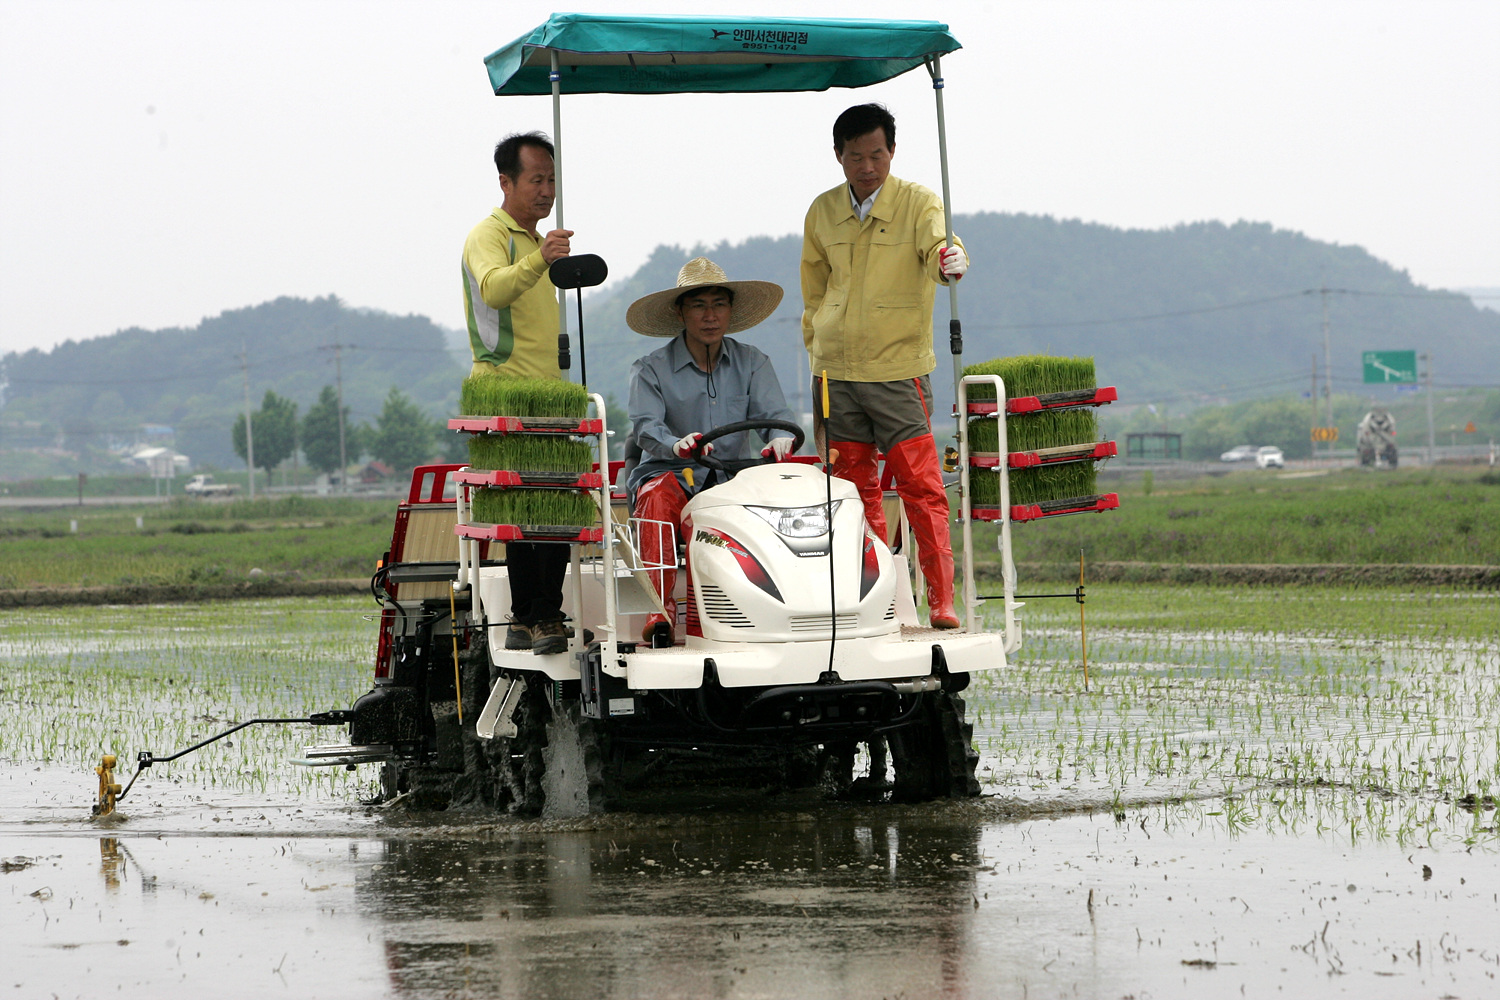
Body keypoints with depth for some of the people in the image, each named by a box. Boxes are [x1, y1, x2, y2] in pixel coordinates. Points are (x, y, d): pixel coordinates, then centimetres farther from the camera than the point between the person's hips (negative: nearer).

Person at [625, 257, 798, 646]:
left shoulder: (753, 363, 14)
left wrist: (780, 440, -27)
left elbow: (775, 414, -1)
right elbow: (645, 426, -11)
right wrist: (677, 445, -35)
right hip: (672, 477, -1)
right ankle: (662, 610, -44)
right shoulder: (652, 370, 6)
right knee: (660, 495, -36)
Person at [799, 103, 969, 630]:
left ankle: (941, 601, -9)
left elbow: (937, 249, -21)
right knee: (855, 488, 7)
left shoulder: (918, 202, -3)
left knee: (921, 487, -10)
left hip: (899, 370, -4)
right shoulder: (823, 212, 9)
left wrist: (950, 261, -43)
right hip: (836, 372, 4)